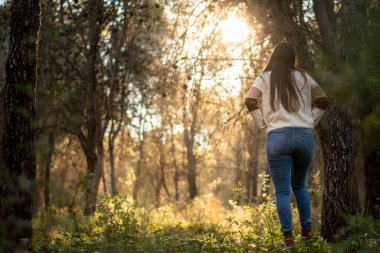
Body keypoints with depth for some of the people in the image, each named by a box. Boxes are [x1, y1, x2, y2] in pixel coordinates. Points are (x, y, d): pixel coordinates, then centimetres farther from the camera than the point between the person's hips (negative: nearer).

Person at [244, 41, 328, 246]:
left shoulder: (264, 78, 6)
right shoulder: (303, 77, 12)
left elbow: (250, 101, -9)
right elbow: (323, 101, 11)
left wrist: (263, 124, 1)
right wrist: (310, 122, 13)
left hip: (278, 136, -2)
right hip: (304, 135, 2)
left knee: (282, 190, 1)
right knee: (299, 185, 21)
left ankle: (288, 235, -5)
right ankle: (306, 228, 19)